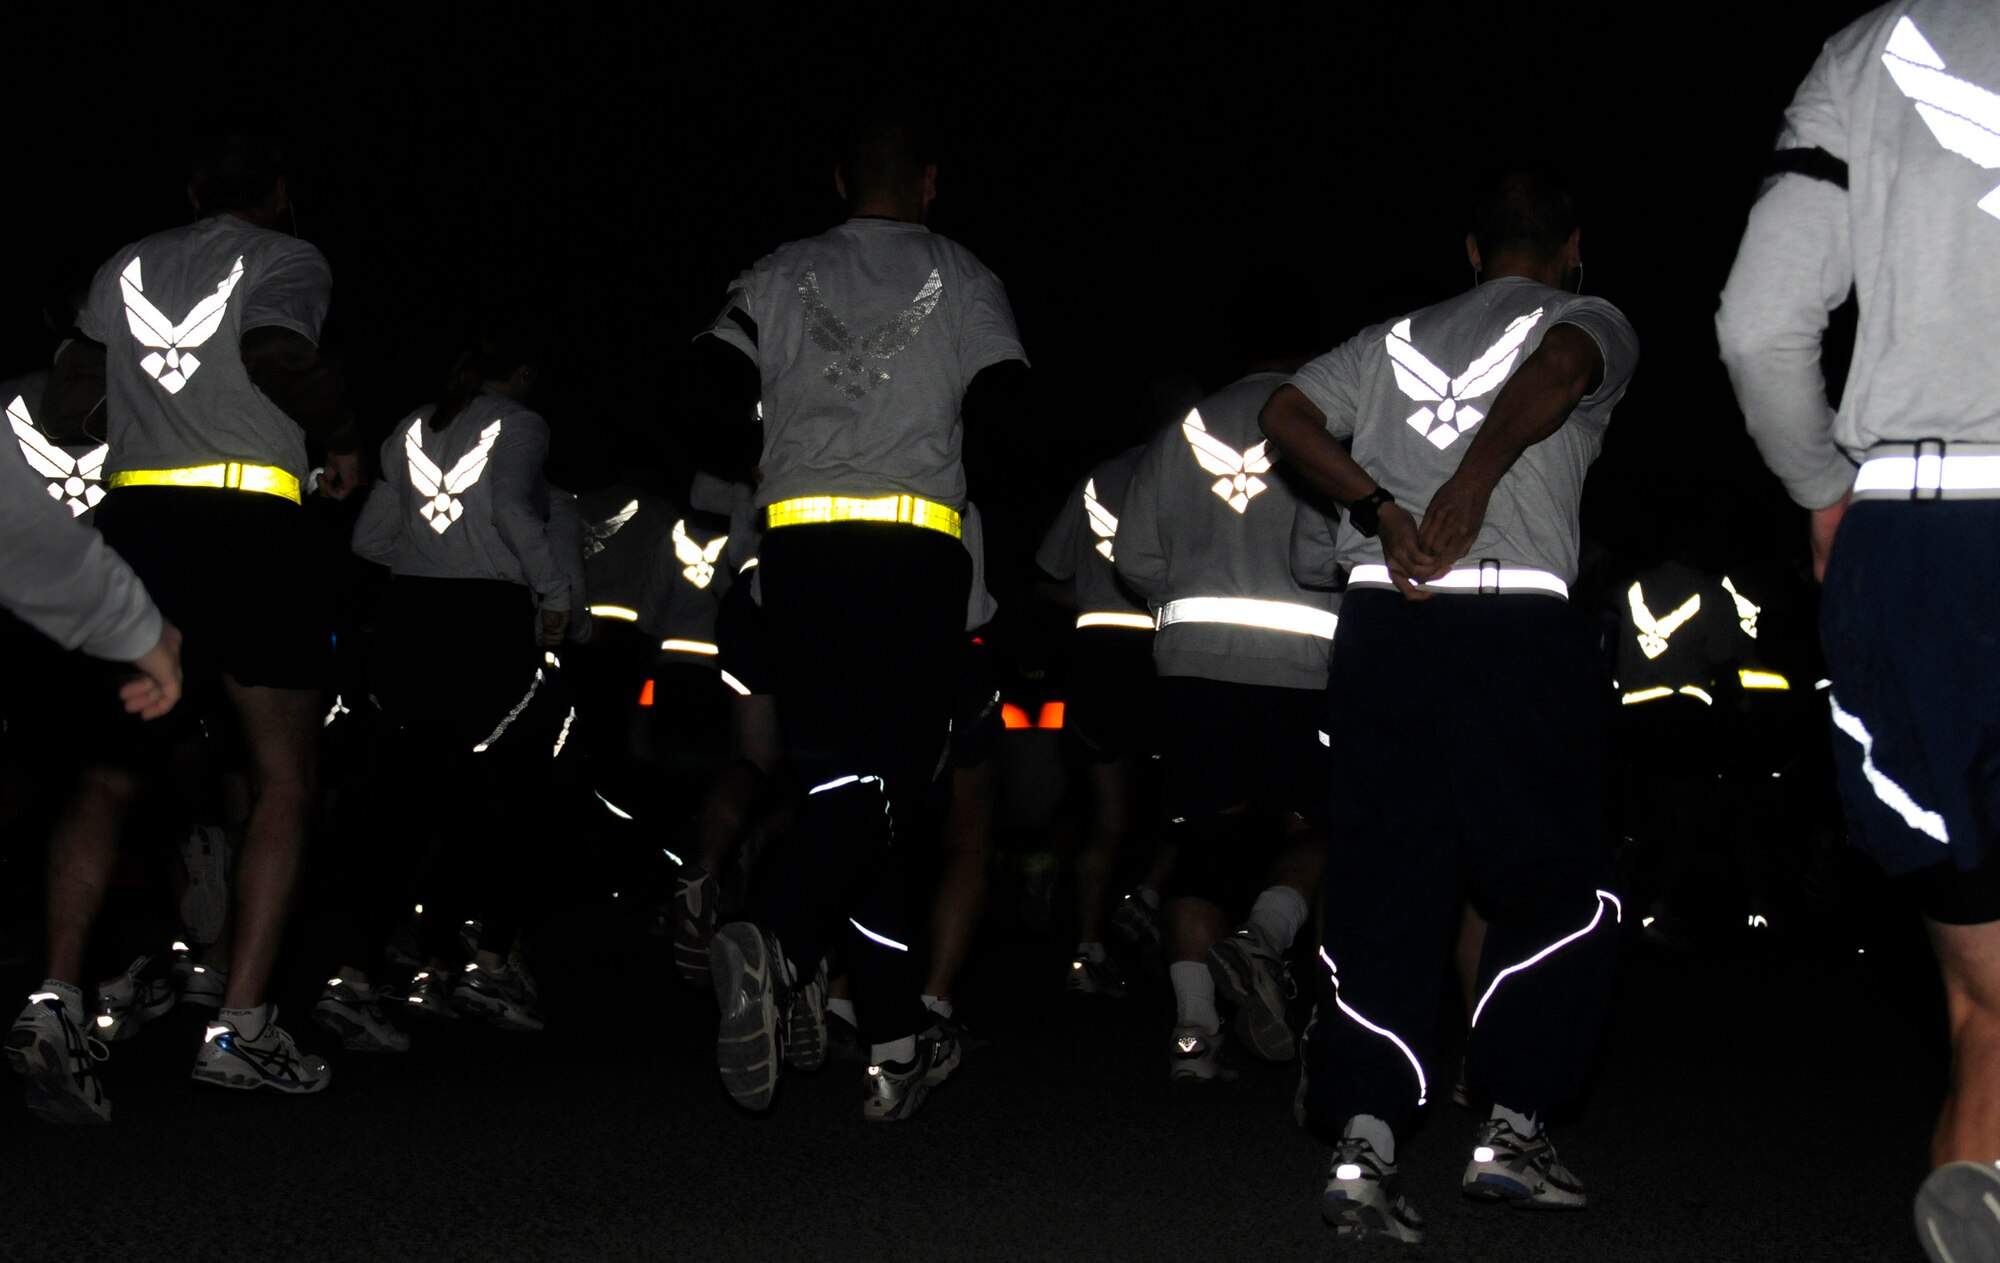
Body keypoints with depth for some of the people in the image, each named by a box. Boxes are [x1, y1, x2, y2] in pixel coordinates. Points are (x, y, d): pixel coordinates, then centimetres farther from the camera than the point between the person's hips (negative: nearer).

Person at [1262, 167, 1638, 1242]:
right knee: (1558, 889, 12)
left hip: (1380, 619, 4)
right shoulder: (1593, 321, 11)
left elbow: (1286, 416, 11)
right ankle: (1511, 1130, 8)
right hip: (1517, 628, -4)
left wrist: (1381, 508, 4)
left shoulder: (1396, 337, 24)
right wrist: (1474, 483, -18)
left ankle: (1362, 1146, -6)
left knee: (1382, 891, 5)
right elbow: (1561, 364, -14)